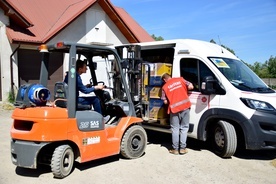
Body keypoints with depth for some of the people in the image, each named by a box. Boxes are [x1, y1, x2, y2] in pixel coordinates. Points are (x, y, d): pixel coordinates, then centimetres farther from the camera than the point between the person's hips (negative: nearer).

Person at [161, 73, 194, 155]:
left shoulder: (165, 87, 5)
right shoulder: (180, 79, 10)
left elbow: (165, 101, 3)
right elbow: (191, 86, 3)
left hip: (174, 109, -1)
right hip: (185, 107, 1)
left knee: (175, 129, 9)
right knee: (184, 128, 10)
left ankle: (175, 149, 12)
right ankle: (182, 148, 12)